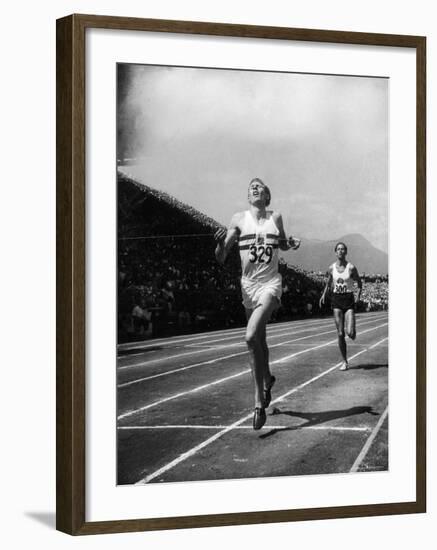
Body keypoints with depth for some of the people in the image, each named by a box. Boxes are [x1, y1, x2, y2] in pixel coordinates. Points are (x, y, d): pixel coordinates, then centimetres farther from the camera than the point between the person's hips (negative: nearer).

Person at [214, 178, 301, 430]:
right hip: (249, 285, 2)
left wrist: (291, 244, 1)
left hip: (270, 284, -2)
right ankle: (267, 380, 46)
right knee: (260, 340, 16)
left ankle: (259, 403, -16)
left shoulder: (276, 218, 3)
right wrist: (221, 243, -21)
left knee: (252, 337, -22)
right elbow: (221, 259, 0)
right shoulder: (239, 219, 1)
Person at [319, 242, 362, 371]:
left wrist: (359, 293, -10)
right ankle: (344, 362, 9)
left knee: (350, 333, -14)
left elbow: (359, 282, 7)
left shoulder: (351, 268, -6)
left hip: (349, 300, -2)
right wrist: (324, 294, 3)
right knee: (340, 333, -1)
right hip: (336, 300, 2)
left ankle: (353, 334, 25)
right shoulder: (331, 268, 3)